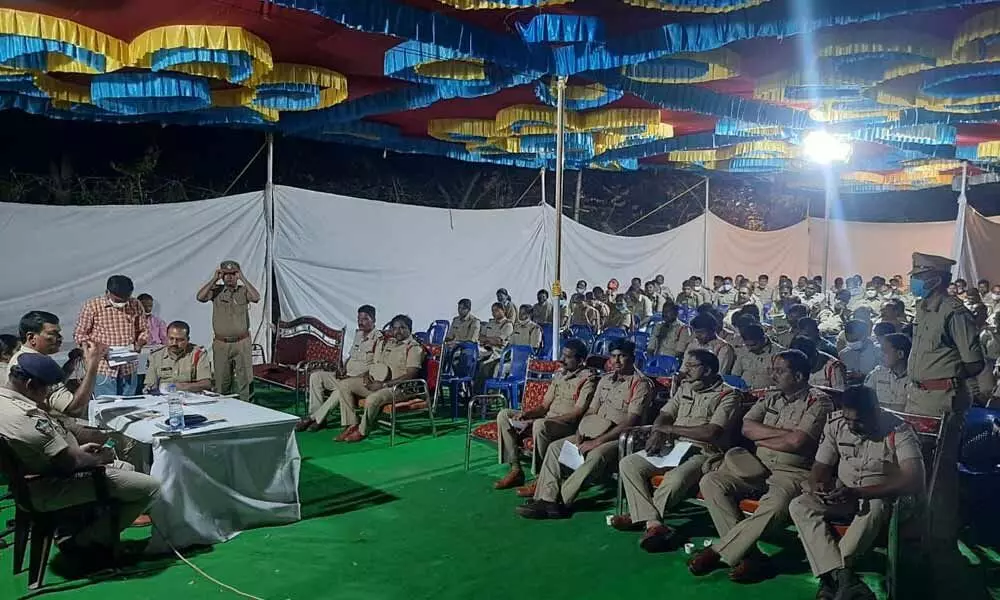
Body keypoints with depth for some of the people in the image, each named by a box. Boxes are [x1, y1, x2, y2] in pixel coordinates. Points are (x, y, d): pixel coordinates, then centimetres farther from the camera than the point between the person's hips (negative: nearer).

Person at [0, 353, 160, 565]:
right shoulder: (27, 417, -30)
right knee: (150, 487, -13)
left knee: (126, 468, 23)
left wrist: (77, 450, 8)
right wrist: (100, 459, -7)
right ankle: (82, 543, 2)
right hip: (51, 492, -11)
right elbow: (71, 462, -27)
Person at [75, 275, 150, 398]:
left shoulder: (135, 305, 4)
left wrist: (139, 344, -7)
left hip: (129, 370, 3)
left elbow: (144, 330, 14)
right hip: (103, 369, -3)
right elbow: (79, 334, -1)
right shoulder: (92, 305, -5)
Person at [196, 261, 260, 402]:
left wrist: (243, 279, -15)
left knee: (243, 380, 3)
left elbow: (256, 298, -18)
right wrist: (214, 279, -9)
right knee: (221, 382, 8)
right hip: (221, 344, 1)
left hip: (242, 343, -1)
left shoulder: (244, 291, 2)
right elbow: (200, 297, -12)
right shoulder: (216, 291, 4)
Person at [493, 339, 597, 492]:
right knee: (504, 415, -4)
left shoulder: (588, 378, -7)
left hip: (569, 425, -8)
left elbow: (577, 413, -17)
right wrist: (526, 414, -8)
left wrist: (533, 422, -22)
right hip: (547, 419, 8)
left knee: (540, 425, -39)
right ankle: (516, 470, -6)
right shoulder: (559, 375, 18)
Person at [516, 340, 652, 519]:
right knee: (555, 447, -8)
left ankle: (560, 501, -31)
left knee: (595, 456, -36)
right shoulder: (605, 380, 17)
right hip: (593, 433, 8)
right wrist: (578, 434, -3)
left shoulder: (641, 384, -7)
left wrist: (597, 442, -20)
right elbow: (591, 411, 17)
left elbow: (630, 423, -16)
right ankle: (546, 499, -18)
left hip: (621, 438, -8)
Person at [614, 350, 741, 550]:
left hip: (703, 454, -7)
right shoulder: (686, 389, 18)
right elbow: (664, 414, 17)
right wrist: (657, 433, -7)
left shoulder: (727, 396, -5)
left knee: (677, 478, -38)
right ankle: (654, 524, -25)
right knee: (628, 463, -14)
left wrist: (670, 429, -8)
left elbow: (712, 432, -16)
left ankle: (638, 516, -17)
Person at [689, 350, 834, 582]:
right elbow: (747, 427, 4)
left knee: (777, 503, -38)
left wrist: (762, 439, -1)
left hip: (792, 471, -6)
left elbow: (797, 442, -16)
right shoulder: (772, 398, 17)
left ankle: (719, 551, -24)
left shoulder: (818, 402, -2)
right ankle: (748, 554, -19)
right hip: (759, 465, 6)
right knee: (710, 482, -15)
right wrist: (784, 432, -7)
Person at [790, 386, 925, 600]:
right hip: (841, 494, 4)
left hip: (880, 496, -4)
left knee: (876, 507, -39)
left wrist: (858, 493, -37)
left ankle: (831, 577, -28)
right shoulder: (835, 423, -8)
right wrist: (817, 486, -26)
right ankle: (845, 578, -36)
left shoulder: (899, 432, -20)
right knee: (798, 506, -21)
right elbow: (821, 466, 0)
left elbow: (915, 482, -31)